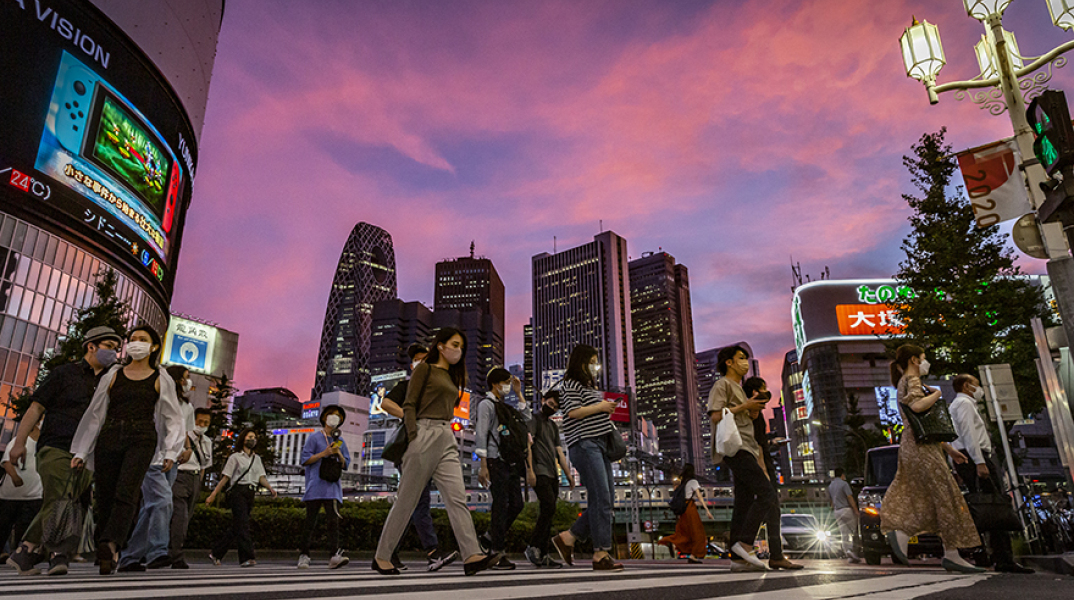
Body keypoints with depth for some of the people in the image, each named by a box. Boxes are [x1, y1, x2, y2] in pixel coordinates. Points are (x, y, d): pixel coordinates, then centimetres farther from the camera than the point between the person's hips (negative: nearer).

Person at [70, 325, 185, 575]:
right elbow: (95, 414, 16)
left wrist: (170, 452, 2)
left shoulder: (161, 379, 12)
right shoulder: (113, 375, 16)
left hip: (142, 438, -2)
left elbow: (173, 419, 12)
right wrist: (81, 452, 10)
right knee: (104, 497, -1)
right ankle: (106, 556, 8)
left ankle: (110, 545, -33)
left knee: (126, 493, -21)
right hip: (109, 437, 3)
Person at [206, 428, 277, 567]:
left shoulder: (256, 458, 20)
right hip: (238, 491, -6)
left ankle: (216, 553, 20)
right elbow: (225, 478, 1)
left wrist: (270, 488, -8)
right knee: (242, 524, -14)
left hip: (250, 494, 6)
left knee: (236, 527, 6)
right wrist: (213, 495, -4)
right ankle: (246, 558, -18)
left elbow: (261, 477, 10)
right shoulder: (235, 457, 6)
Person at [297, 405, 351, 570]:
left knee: (333, 520, -9)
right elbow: (305, 459, 0)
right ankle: (304, 556, 7)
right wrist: (324, 453, -9)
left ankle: (335, 555, -16)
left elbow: (345, 465, 18)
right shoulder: (314, 438, 8)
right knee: (310, 521, -1)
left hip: (333, 487, 3)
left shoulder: (340, 442, 20)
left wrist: (339, 455, -1)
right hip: (315, 486, -2)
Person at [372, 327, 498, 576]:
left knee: (457, 498, -5)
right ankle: (381, 557, 12)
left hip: (447, 439, 7)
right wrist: (414, 438, -16)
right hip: (425, 434, -7)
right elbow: (409, 405, -6)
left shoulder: (451, 376, 21)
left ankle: (472, 556, -10)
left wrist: (451, 438, 13)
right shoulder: (425, 368, 0)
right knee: (407, 499, 0)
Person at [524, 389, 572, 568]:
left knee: (548, 513, 2)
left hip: (552, 474, 7)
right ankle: (533, 546, -8)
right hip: (540, 471, -7)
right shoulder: (533, 419, 2)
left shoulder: (553, 426, 24)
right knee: (549, 507, -18)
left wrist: (568, 474, 16)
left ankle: (543, 554, 4)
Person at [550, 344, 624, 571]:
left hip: (599, 443, 10)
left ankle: (567, 538, 11)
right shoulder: (571, 384, -2)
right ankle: (601, 555, -11)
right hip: (584, 444, -10)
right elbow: (573, 411, -15)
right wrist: (601, 406, -9)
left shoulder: (589, 386, 27)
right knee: (601, 499, -14)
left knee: (605, 499, 4)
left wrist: (608, 410, 16)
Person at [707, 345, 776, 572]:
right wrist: (744, 407, -10)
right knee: (768, 495, -17)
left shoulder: (740, 389, 29)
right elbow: (715, 416, -13)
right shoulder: (722, 384, 0)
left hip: (745, 450, 9)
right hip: (735, 448, -9)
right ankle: (745, 543, -16)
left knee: (744, 504, 3)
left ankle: (738, 558, 2)